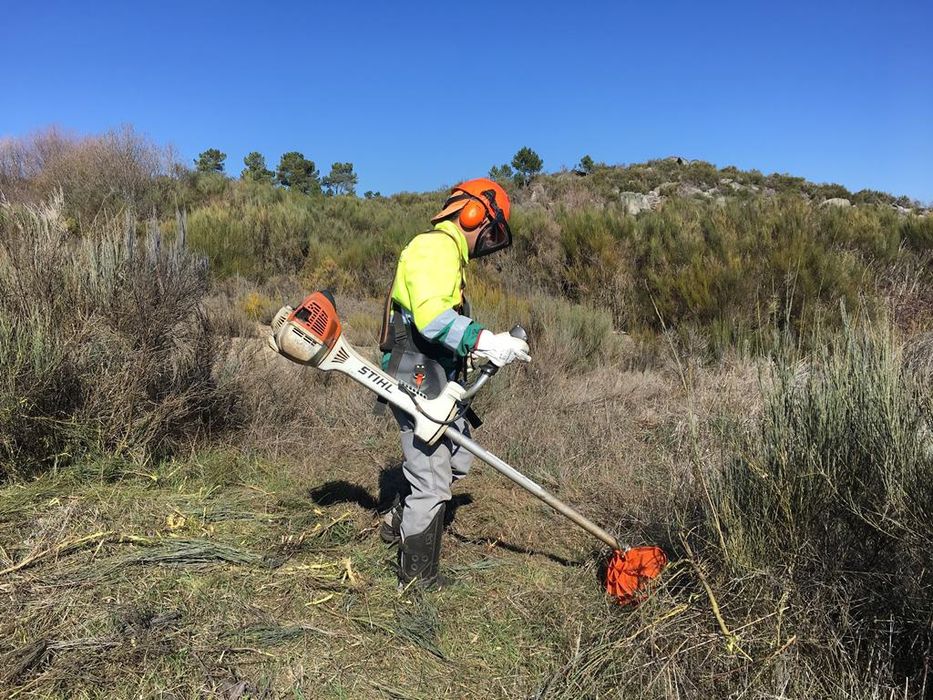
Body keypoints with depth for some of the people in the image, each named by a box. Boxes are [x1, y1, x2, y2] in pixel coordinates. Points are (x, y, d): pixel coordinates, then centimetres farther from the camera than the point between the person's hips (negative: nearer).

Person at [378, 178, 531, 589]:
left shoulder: (450, 254, 22)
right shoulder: (435, 247, -12)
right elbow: (431, 317, -28)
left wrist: (486, 348, 8)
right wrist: (487, 342, -28)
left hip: (437, 381, 11)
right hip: (417, 380, -11)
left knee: (457, 462, 20)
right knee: (432, 481, -2)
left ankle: (399, 522, 35)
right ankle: (418, 578, 13)